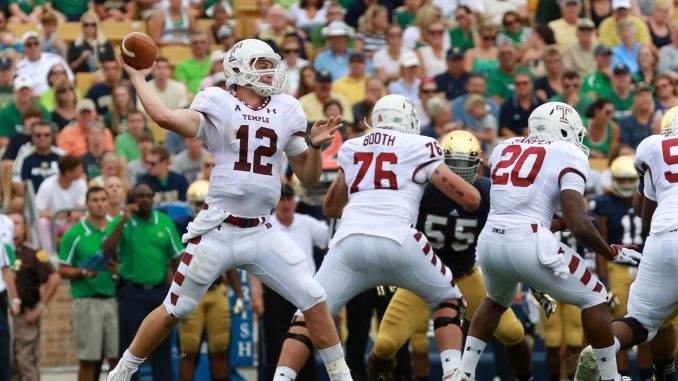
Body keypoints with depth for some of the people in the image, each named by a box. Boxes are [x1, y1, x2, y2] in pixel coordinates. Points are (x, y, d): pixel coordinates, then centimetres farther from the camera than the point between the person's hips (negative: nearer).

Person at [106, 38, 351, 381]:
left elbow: (308, 177, 14)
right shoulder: (217, 106, -5)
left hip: (261, 234, 4)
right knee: (174, 311, 4)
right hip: (217, 232, -4)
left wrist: (316, 146, -4)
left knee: (315, 302, -4)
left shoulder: (285, 111, 8)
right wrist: (138, 78, -12)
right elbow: (165, 117, -23)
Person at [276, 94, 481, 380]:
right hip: (396, 241, -2)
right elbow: (471, 200, 12)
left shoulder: (350, 149, 25)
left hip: (349, 241, 2)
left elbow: (330, 208, 40)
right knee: (447, 299, 22)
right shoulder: (420, 148, 14)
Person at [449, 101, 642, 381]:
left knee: (496, 301, 36)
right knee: (593, 299, 12)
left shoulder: (504, 148, 18)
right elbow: (578, 226, -8)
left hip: (489, 242, 6)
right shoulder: (568, 155, 0)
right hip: (528, 242, -6)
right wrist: (612, 254, 6)